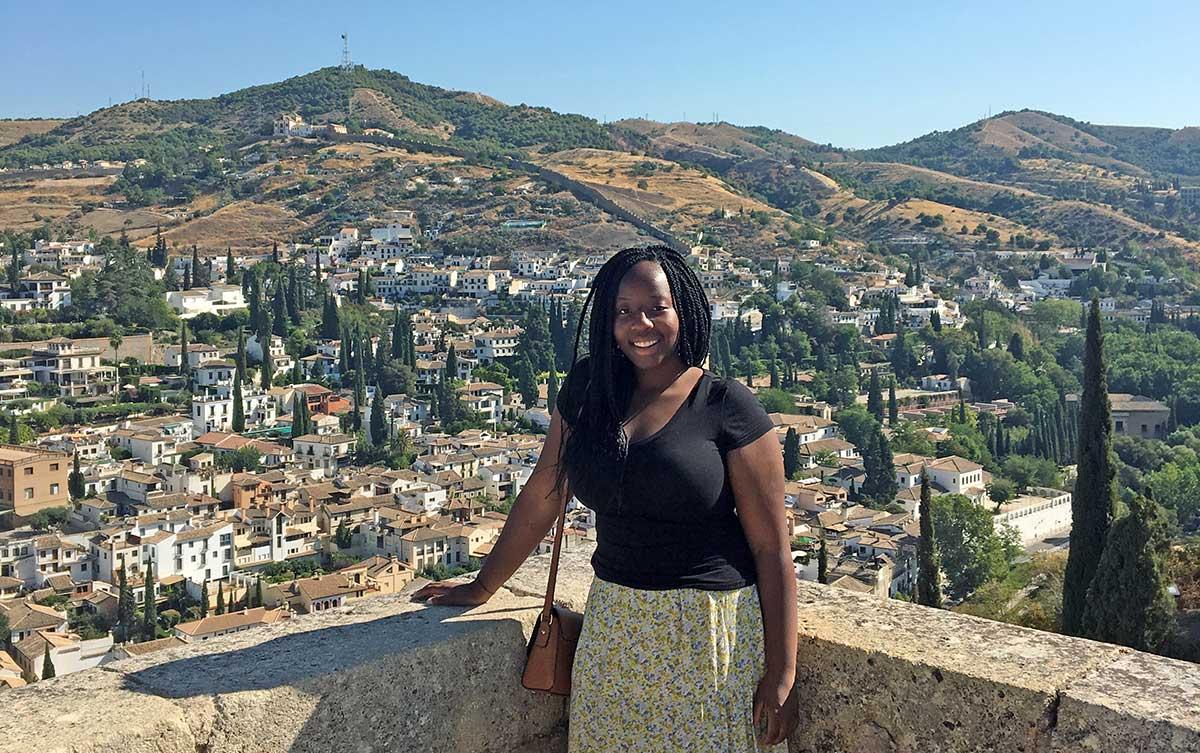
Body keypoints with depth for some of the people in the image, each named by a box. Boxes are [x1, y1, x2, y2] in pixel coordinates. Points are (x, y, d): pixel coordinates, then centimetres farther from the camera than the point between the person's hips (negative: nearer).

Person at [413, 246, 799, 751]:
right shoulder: (589, 388, 3)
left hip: (710, 630, -4)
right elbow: (542, 497, 11)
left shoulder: (728, 407, -10)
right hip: (613, 624, 4)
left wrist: (782, 673, -12)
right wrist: (482, 587, 14)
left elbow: (772, 547, -9)